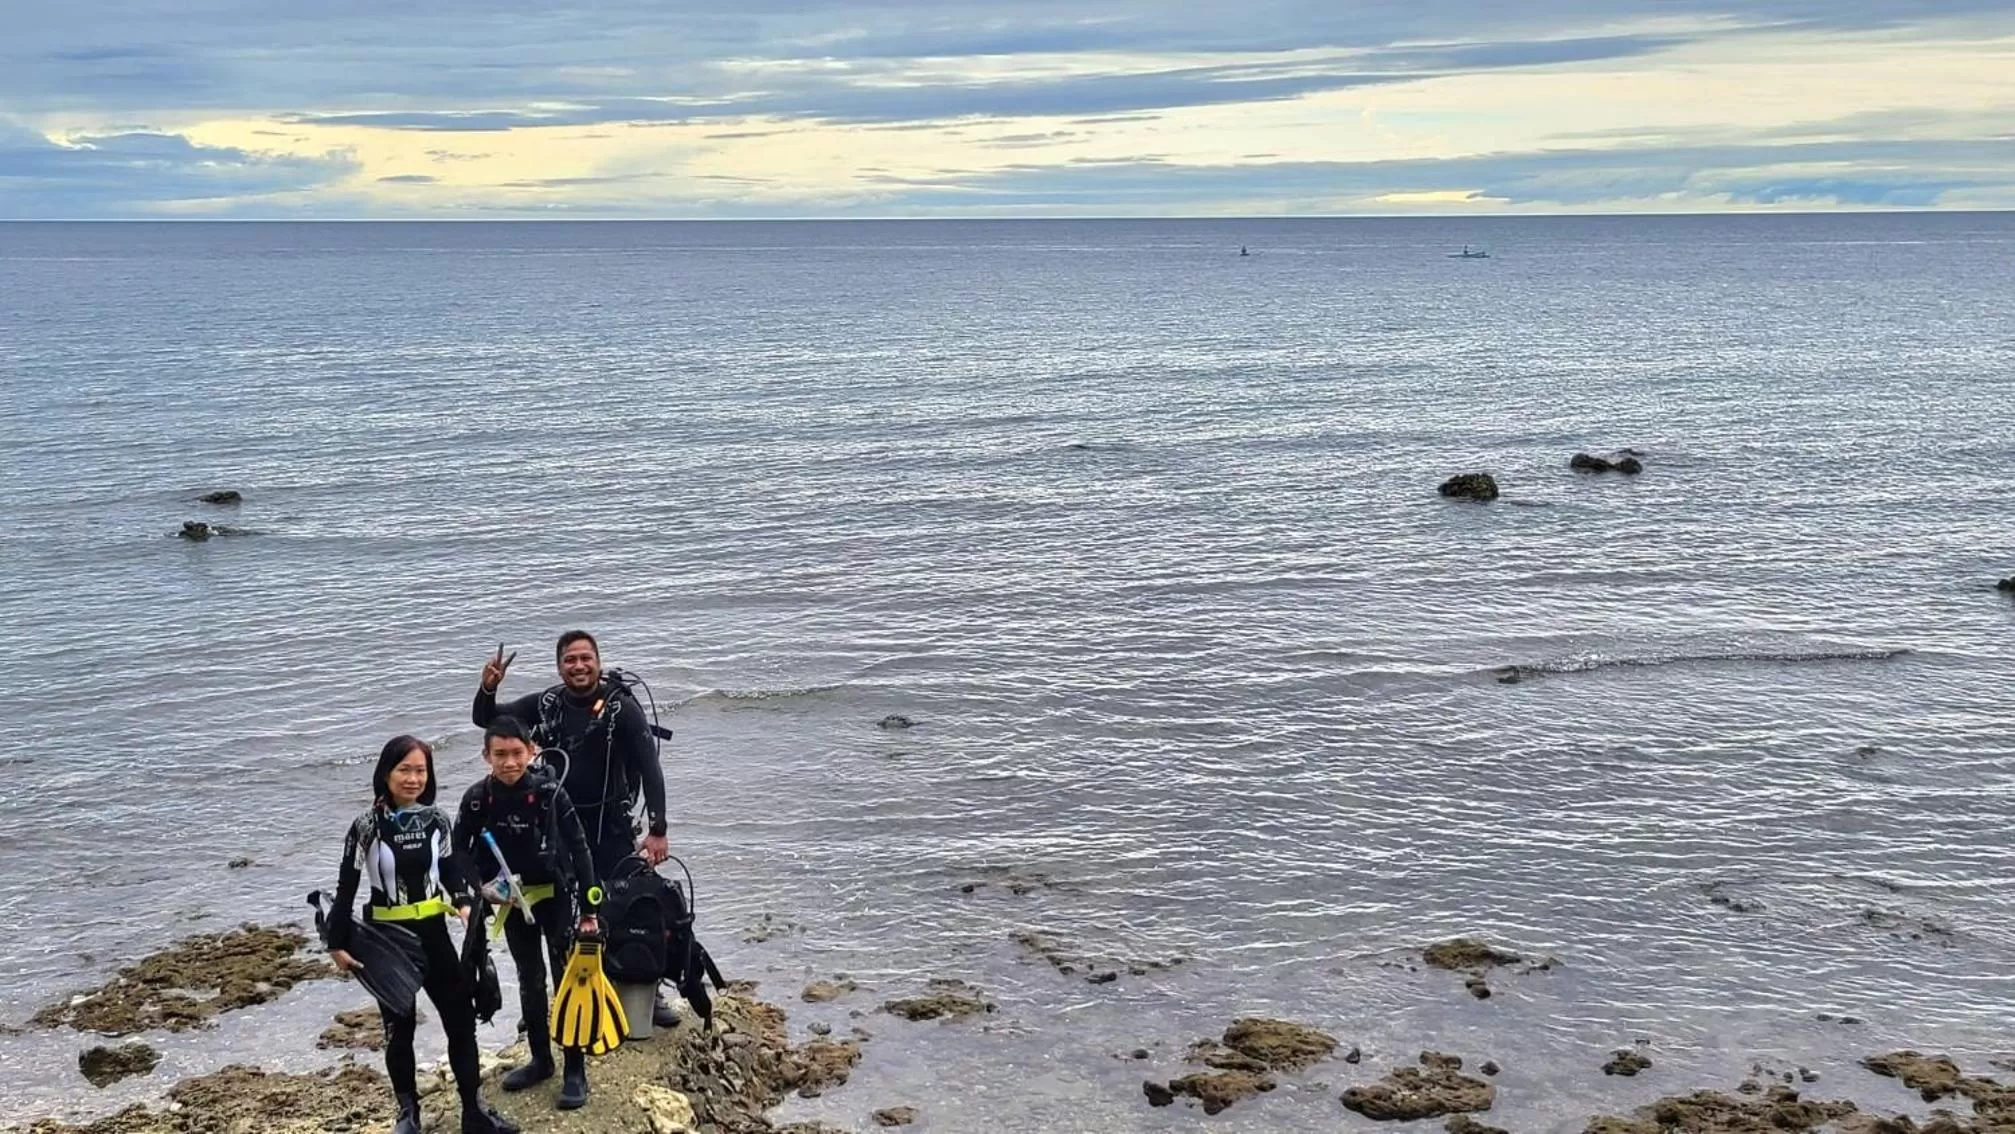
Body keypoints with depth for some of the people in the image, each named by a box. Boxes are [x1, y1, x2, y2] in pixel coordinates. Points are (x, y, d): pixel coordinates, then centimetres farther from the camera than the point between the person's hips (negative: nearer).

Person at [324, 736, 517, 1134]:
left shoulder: (435, 819, -1)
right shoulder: (368, 826, -12)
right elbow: (346, 887, -7)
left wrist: (465, 903, -8)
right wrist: (338, 943, -7)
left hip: (433, 933, 3)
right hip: (387, 939, -3)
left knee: (461, 1019, 4)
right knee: (399, 1029, 8)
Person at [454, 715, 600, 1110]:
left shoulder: (550, 794, -20)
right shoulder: (477, 799, -12)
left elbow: (579, 852, -14)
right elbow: (459, 852, 1)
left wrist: (589, 910, -14)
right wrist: (481, 886, -15)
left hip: (556, 897, -3)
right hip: (513, 902, 3)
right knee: (529, 982, 16)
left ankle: (575, 1071, 7)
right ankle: (540, 1060, 30)